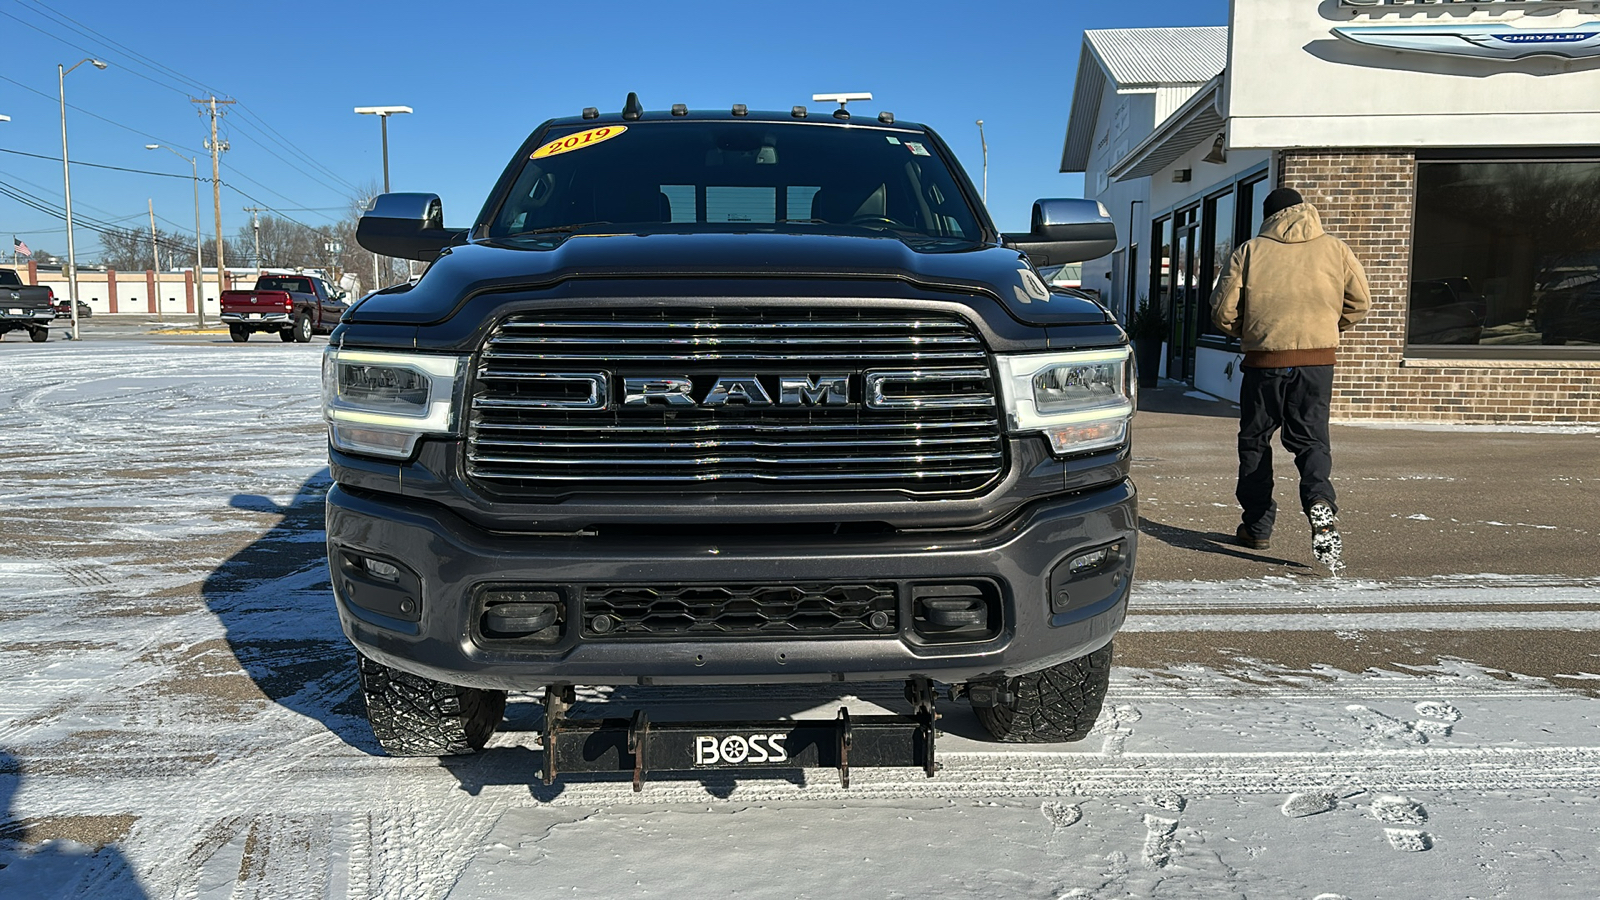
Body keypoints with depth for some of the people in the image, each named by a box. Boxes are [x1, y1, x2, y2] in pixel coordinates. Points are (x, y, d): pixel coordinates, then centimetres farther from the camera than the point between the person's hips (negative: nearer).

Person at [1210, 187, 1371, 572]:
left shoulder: (1248, 252, -1)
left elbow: (1223, 313, -2)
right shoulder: (1335, 249, 5)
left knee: (1255, 442, 12)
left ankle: (1257, 526, 17)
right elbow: (1359, 302, 10)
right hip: (1318, 363, 1)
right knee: (1311, 440, 8)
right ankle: (1320, 502, -21)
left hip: (1264, 363, -1)